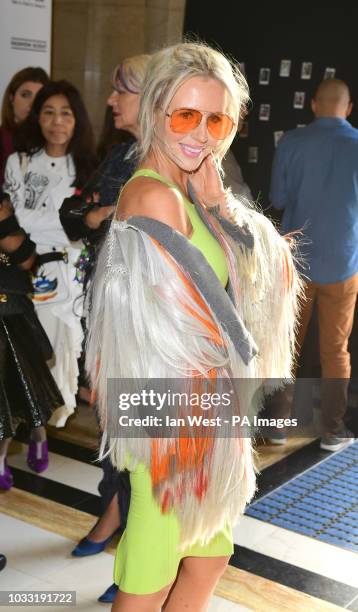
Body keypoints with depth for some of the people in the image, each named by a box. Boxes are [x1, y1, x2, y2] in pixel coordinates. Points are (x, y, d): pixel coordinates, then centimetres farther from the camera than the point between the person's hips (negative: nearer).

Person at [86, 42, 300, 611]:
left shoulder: (187, 190, 8)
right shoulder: (154, 195, -21)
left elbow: (262, 273, 6)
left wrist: (215, 204, -6)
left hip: (201, 400, 9)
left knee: (210, 558, 22)